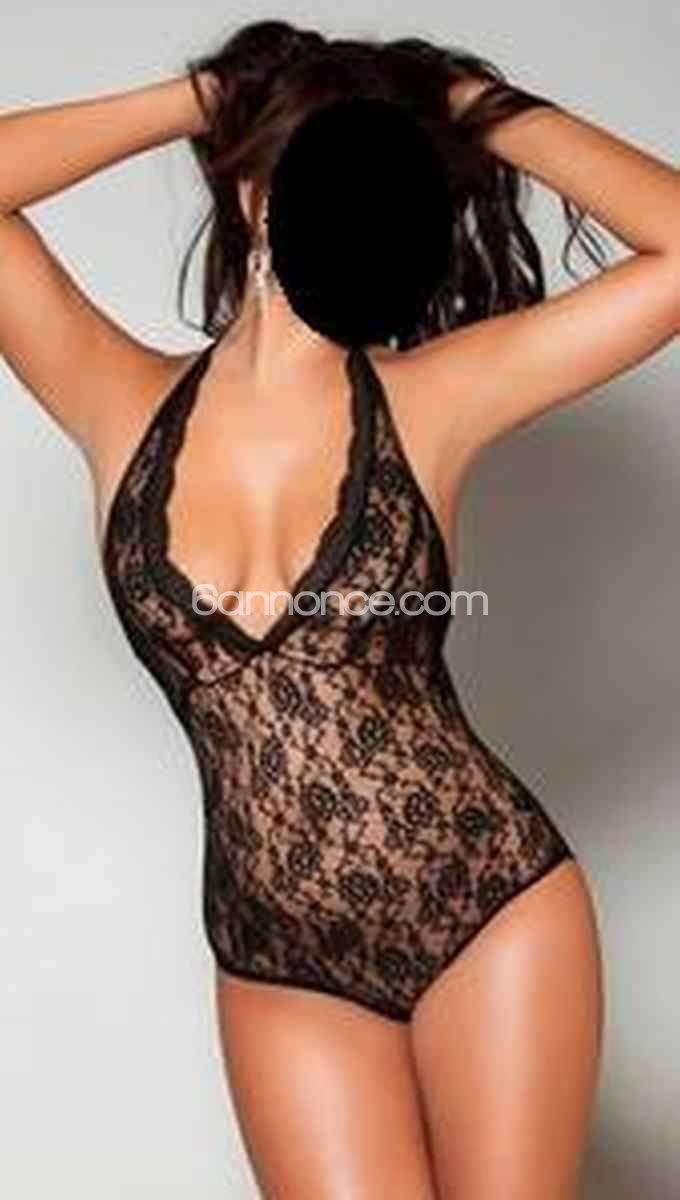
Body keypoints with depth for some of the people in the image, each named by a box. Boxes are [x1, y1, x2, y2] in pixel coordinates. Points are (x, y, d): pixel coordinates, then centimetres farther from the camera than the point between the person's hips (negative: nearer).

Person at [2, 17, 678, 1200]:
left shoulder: (430, 397, -5)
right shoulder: (124, 406, -1)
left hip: (494, 906, 0)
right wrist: (193, 102, 0)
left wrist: (483, 111, -1)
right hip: (278, 961, 1)